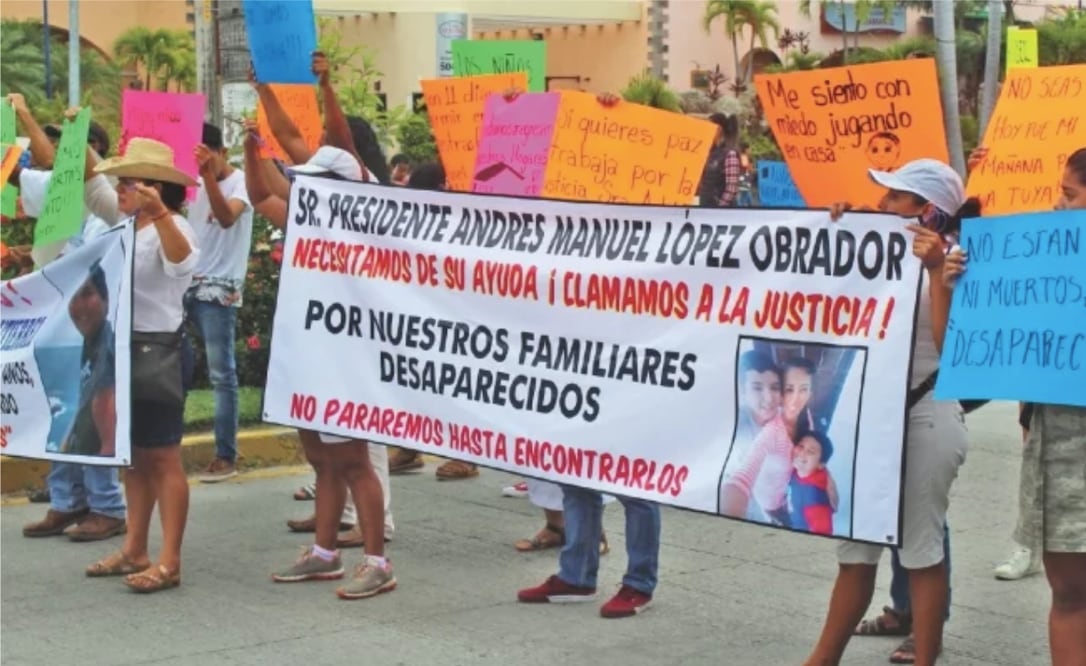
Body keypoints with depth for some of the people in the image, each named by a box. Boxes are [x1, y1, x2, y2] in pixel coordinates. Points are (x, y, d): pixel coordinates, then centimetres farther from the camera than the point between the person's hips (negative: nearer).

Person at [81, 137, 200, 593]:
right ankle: (134, 551, 20)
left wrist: (160, 212, -47)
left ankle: (169, 562, -3)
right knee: (132, 455, 13)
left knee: (163, 457, -6)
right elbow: (91, 181, 19)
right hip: (122, 349, 9)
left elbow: (183, 263, -35)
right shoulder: (124, 222, 11)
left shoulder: (172, 227, -14)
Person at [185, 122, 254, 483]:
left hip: (218, 290, -7)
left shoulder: (240, 182, -7)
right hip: (188, 285, 7)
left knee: (221, 374, -4)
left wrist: (209, 174, -35)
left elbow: (227, 218, -27)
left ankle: (226, 456, 1)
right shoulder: (195, 183, 15)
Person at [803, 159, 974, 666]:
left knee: (920, 548, 1)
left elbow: (950, 345, -22)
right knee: (856, 546, 14)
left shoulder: (947, 264, -11)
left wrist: (935, 271, -26)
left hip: (925, 418, -8)